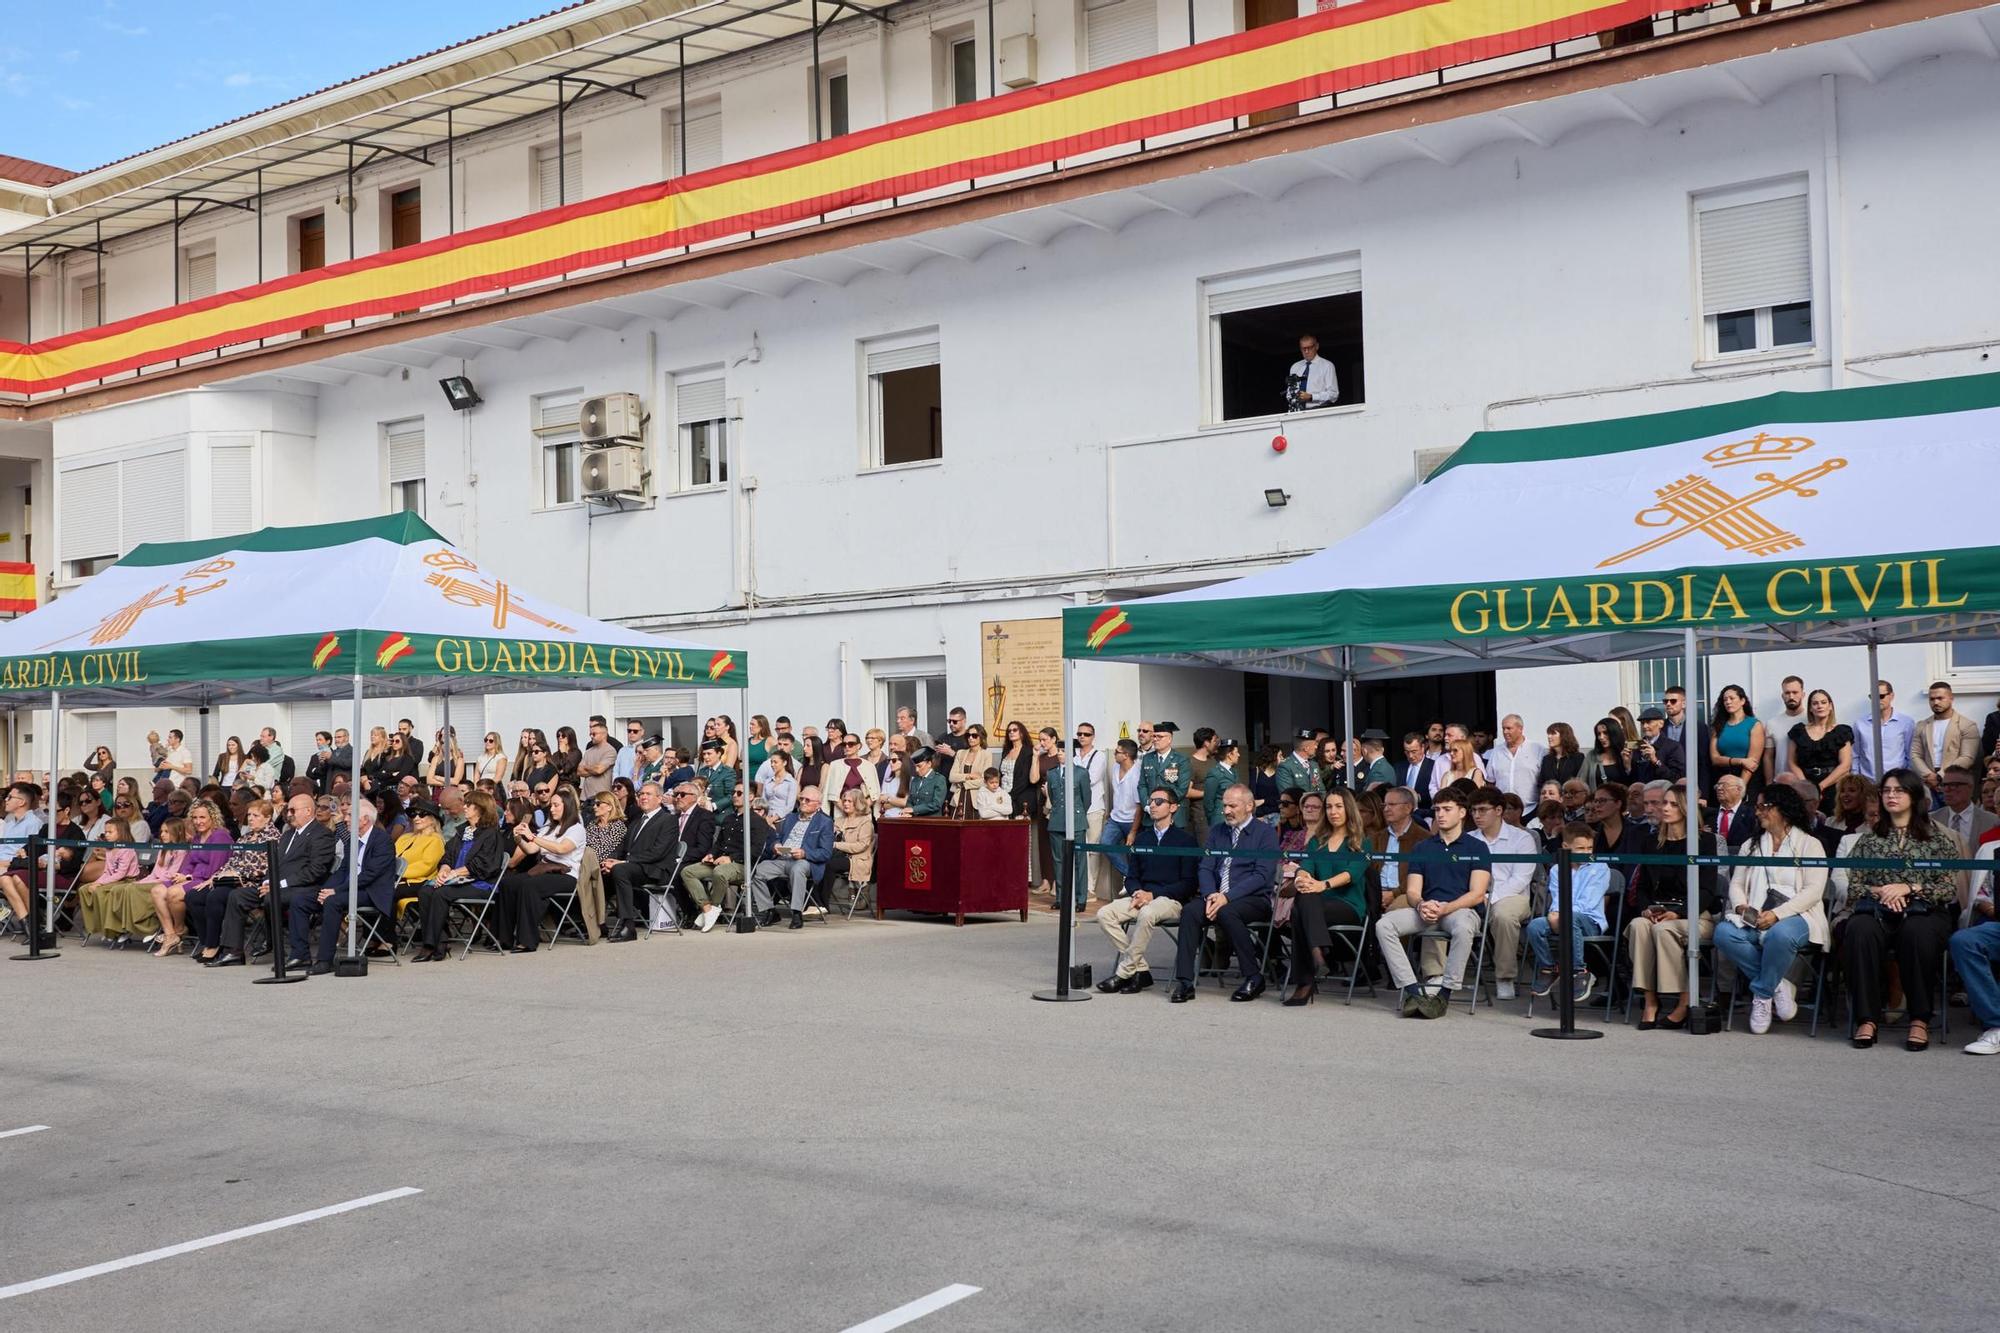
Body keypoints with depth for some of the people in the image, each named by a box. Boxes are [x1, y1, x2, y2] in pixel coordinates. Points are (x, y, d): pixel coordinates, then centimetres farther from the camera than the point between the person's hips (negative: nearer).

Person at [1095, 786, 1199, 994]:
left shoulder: (1185, 839, 2)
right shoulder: (1142, 838, 19)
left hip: (1171, 901, -6)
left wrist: (1152, 895, -14)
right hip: (1142, 897, 6)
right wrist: (1137, 892, -6)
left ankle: (1123, 973, -27)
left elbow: (1188, 883, -5)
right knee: (1105, 914, -20)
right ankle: (1140, 969, -16)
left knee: (1147, 914, -38)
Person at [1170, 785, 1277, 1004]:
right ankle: (1184, 982, -28)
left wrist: (1228, 897, -19)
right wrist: (1210, 895, -10)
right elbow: (1205, 868, 11)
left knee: (1226, 912, -36)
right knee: (1191, 910, -26)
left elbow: (1261, 876, -9)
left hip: (1254, 898, -4)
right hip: (1216, 896, 4)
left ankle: (1254, 977, -20)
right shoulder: (1217, 832, 18)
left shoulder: (1265, 832, 1)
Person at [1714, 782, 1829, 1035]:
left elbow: (1813, 890, -5)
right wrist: (1741, 906, -9)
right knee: (1724, 933, -29)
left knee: (1779, 934, -40)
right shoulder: (1752, 845, 25)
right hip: (1754, 919, 4)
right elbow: (1736, 884, 16)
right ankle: (1777, 986, -15)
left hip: (1795, 916, -4)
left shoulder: (1808, 844, 8)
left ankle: (1762, 995, -17)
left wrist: (1777, 914, -18)